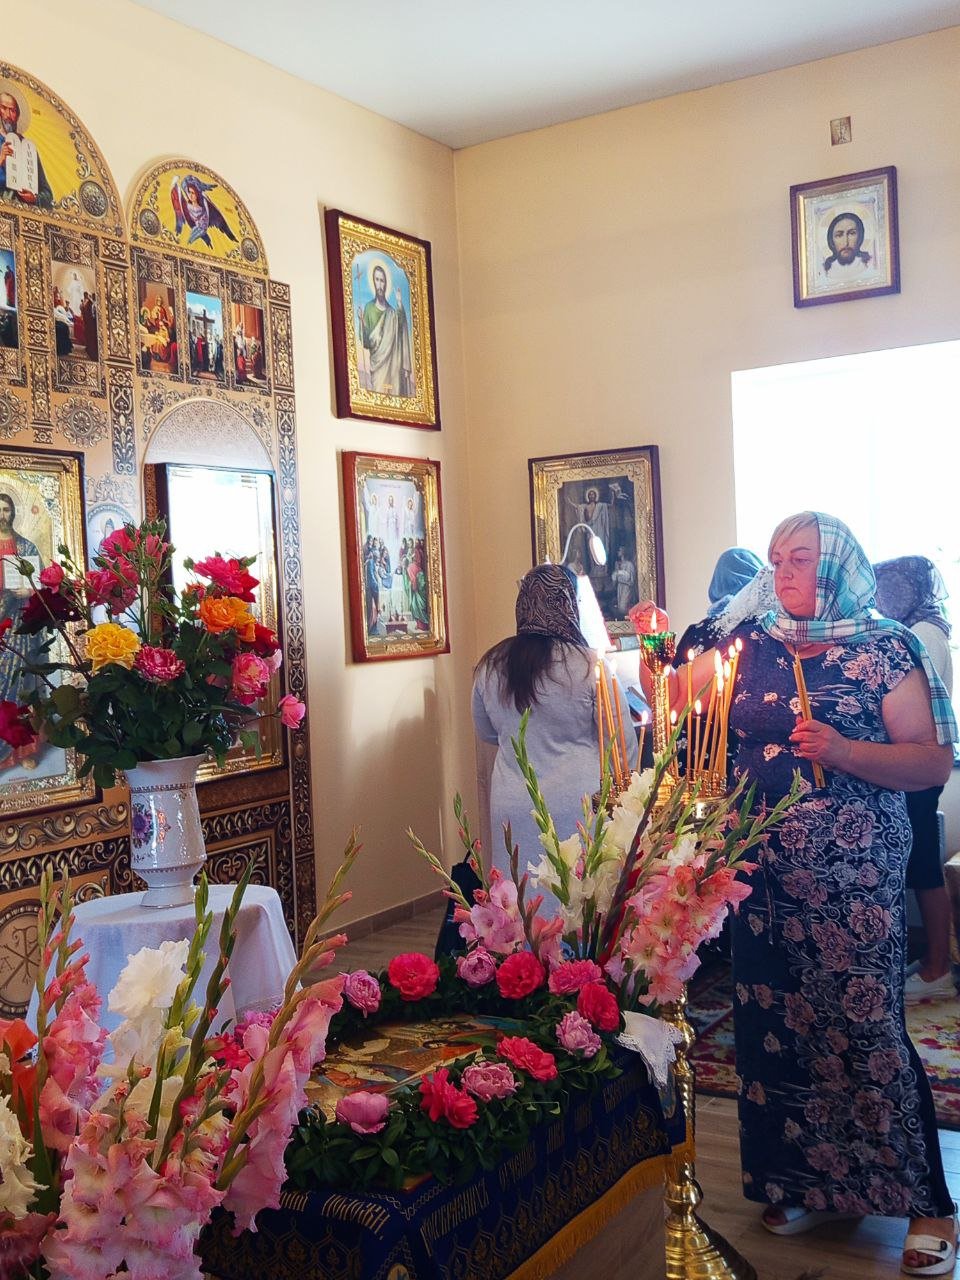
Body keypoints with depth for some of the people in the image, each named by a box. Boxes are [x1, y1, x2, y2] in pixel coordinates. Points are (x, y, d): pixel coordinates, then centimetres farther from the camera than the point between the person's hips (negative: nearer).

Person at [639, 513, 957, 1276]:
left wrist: (842, 751, -21)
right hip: (765, 874, 5)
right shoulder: (752, 646, 9)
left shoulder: (885, 649, -3)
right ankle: (810, 1180, 27)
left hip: (855, 877, -4)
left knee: (865, 1025, -4)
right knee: (777, 1023, 9)